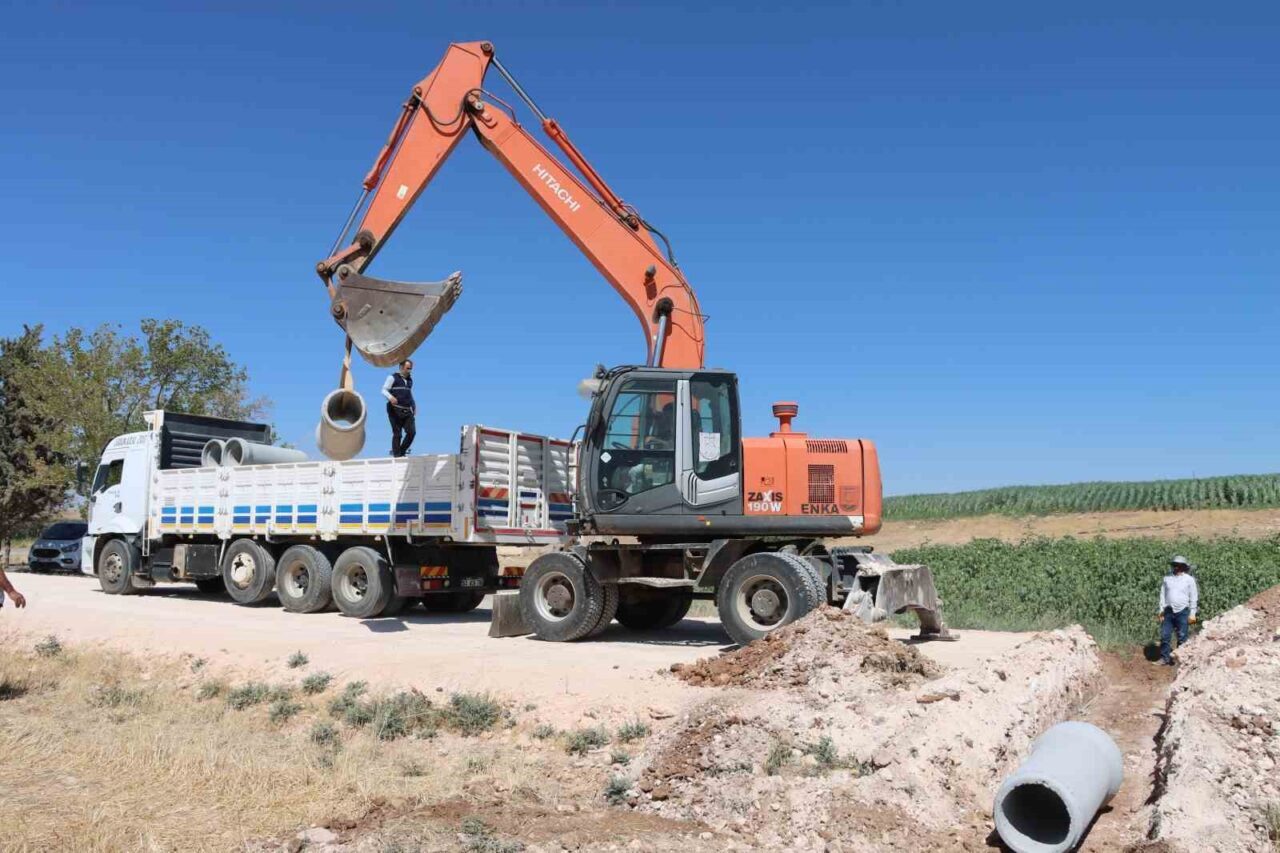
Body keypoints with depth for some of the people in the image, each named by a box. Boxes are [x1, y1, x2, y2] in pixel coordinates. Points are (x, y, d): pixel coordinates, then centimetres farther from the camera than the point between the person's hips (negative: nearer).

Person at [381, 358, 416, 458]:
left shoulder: (409, 380, 20)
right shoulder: (393, 378, 1)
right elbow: (384, 390, -4)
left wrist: (414, 405, 22)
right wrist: (390, 397, -24)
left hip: (407, 410, 5)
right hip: (395, 410, -5)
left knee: (412, 432, -7)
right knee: (397, 434, -4)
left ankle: (402, 451, 10)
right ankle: (396, 454, 5)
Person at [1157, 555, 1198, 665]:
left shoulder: (1189, 579, -1)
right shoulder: (1167, 578, 7)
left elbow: (1193, 597, 0)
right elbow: (1162, 595, 12)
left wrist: (1192, 614, -3)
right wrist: (1161, 611, 8)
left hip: (1182, 612, -3)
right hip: (1168, 611, 3)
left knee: (1182, 638, 2)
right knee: (1165, 636, 1)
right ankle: (1165, 658, 8)